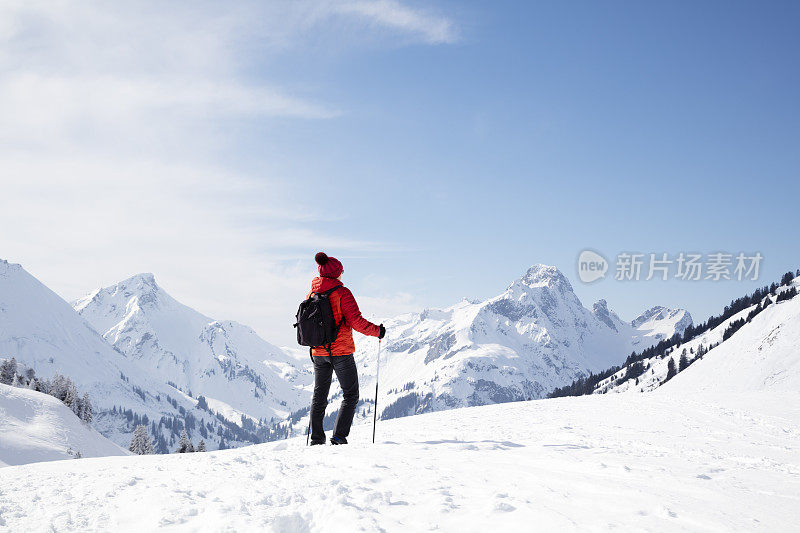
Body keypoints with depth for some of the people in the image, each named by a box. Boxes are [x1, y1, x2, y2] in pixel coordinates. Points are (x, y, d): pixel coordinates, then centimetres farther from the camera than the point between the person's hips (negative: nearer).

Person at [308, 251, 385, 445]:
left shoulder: (311, 295, 4)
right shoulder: (342, 293, -13)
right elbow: (356, 321, -19)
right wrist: (377, 331, -5)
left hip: (318, 353, 6)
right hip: (341, 352, -5)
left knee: (319, 397, 14)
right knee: (350, 395, 5)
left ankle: (316, 440, 13)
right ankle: (339, 436, -6)